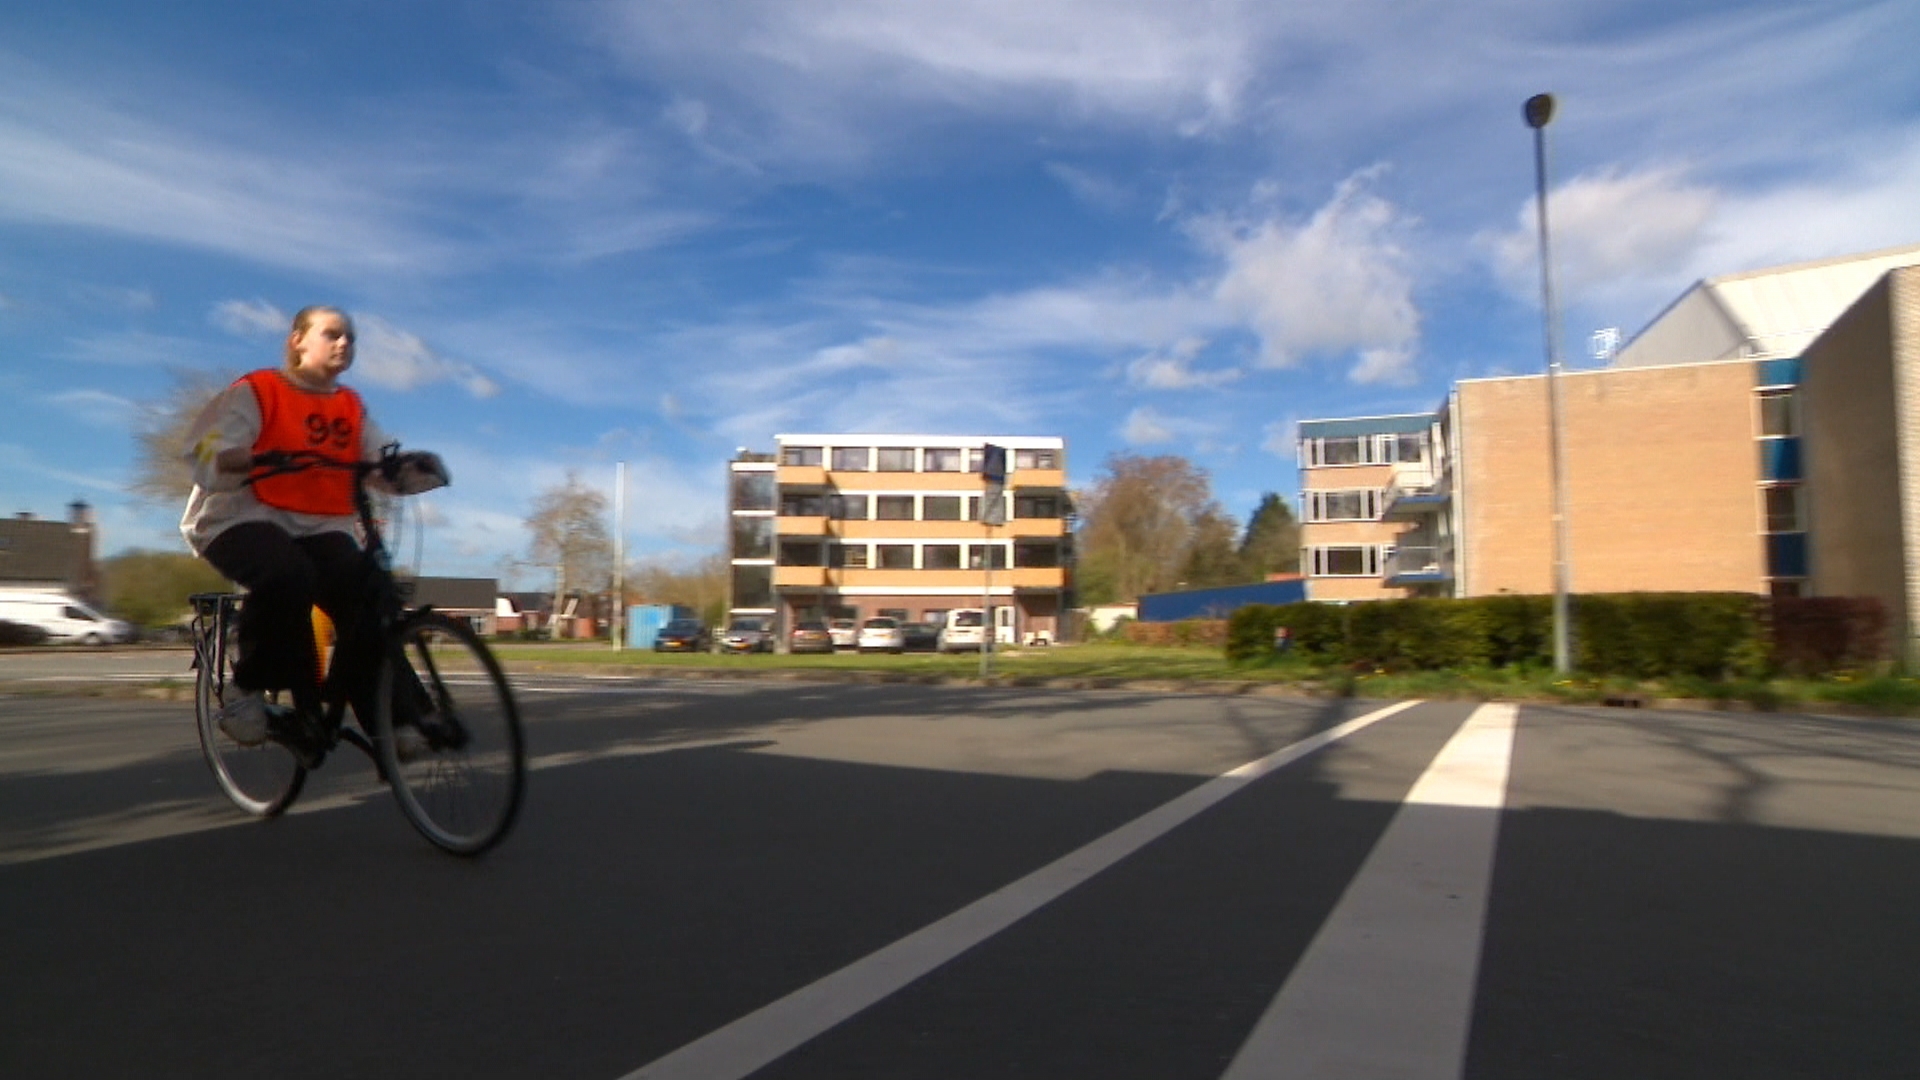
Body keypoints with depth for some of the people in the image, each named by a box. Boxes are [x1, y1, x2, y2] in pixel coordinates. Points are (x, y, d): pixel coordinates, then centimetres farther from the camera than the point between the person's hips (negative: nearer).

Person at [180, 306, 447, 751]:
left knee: (365, 593, -22)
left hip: (319, 528, 4)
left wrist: (415, 467, -23)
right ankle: (249, 691, -13)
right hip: (245, 518, -4)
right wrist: (253, 460, -34)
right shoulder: (255, 392, 0)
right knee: (287, 577, -35)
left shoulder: (351, 407, 13)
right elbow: (207, 456, -12)